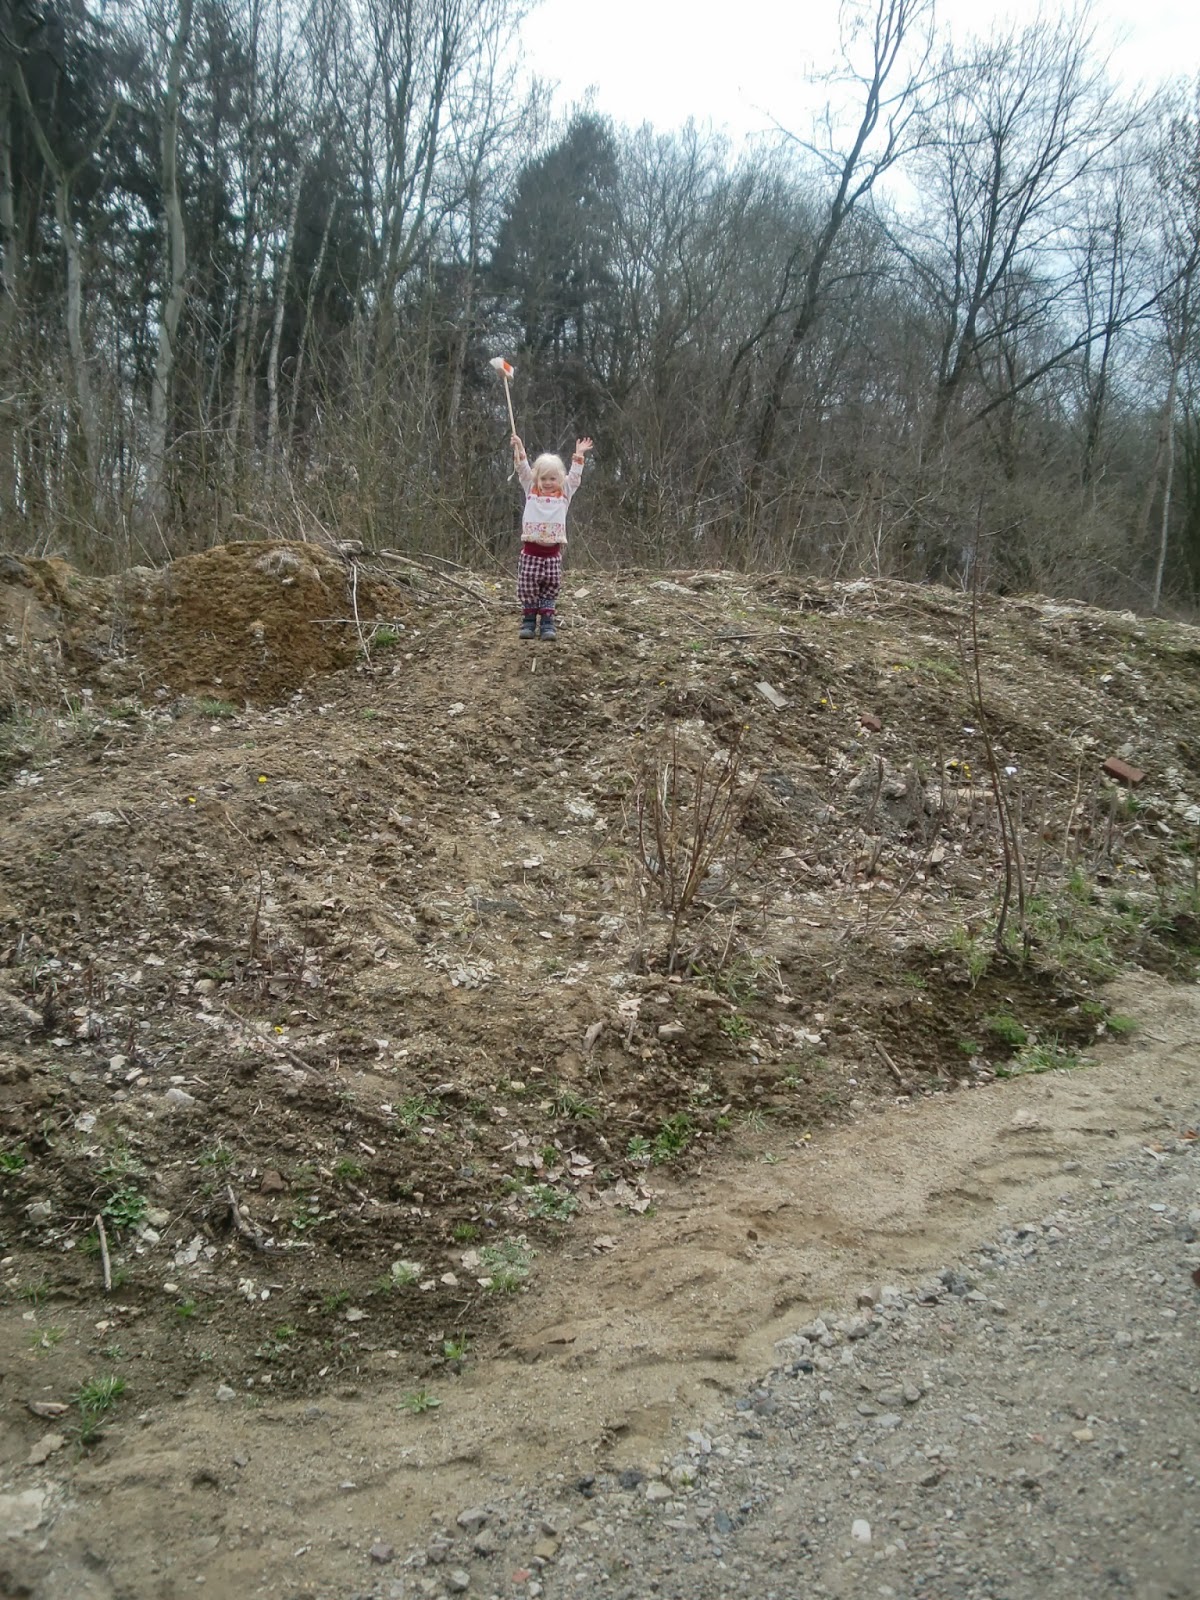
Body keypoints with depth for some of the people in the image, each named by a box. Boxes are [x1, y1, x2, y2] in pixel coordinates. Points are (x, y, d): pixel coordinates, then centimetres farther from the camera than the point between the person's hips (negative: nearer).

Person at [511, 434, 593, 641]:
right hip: (530, 551, -1)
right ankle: (528, 622, 7)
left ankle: (547, 623, 8)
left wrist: (579, 455, 4)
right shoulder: (531, 490, 8)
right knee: (527, 588, -2)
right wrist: (519, 448, -4)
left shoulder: (565, 493, 9)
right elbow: (523, 470, 4)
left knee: (550, 589, 3)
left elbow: (575, 476, 9)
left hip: (553, 552, 1)